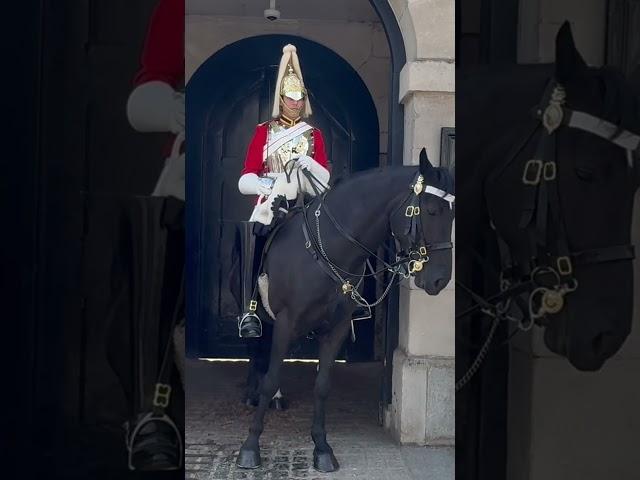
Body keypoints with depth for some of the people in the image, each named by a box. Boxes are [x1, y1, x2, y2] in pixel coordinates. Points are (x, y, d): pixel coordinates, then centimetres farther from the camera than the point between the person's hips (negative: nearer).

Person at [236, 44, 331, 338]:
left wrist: (310, 164, -13)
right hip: (270, 201, -1)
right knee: (250, 233, -23)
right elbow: (246, 178, 3)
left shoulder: (313, 134, 15)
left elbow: (327, 179, 7)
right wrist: (259, 185, -18)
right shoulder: (264, 131, 11)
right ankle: (249, 311, -24)